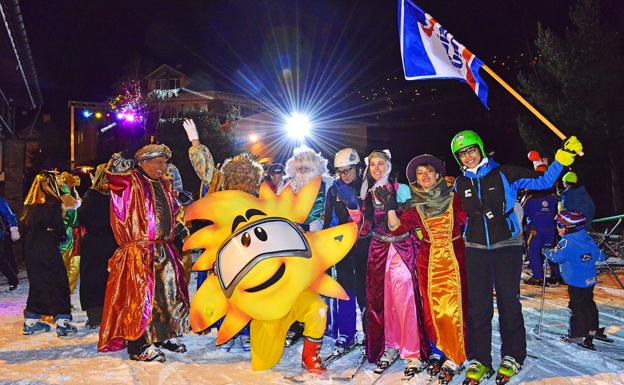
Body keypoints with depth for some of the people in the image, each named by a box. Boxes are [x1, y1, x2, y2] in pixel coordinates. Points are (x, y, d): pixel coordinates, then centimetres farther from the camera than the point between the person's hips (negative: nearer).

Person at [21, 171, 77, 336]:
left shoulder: (30, 204, 8)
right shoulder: (53, 203, -12)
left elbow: (26, 225, 13)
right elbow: (59, 228, -12)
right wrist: (62, 236, 7)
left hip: (30, 250, 7)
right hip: (48, 250, -7)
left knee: (37, 283, 17)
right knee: (59, 284, 0)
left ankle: (31, 321, 23)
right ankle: (63, 322, -1)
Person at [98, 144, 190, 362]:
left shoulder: (164, 185, 15)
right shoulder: (131, 181, -6)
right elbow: (115, 168, -22)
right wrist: (132, 164, -6)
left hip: (164, 250, 8)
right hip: (139, 252, -8)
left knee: (168, 293, 14)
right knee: (141, 295, -5)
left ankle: (165, 335, 30)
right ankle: (139, 346, 5)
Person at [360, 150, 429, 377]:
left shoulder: (401, 189, -4)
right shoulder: (368, 192, 8)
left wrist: (389, 204, -21)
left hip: (401, 248, -5)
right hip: (378, 249, 5)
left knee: (404, 299, -8)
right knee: (380, 299, 6)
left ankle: (413, 352, 3)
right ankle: (390, 346, 20)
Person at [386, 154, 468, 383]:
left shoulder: (453, 198, 1)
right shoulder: (415, 205, 4)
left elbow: (469, 220, -6)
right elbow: (397, 228, -7)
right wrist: (390, 207, -18)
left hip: (453, 257, -2)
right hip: (428, 259, 2)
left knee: (452, 307, -4)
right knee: (432, 308, 6)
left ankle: (454, 358, 8)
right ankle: (437, 351, 22)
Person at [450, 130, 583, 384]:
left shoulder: (504, 175, -3)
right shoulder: (460, 184, 7)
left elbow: (543, 182, -4)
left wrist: (562, 158, -15)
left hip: (507, 247, -2)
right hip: (475, 249, 3)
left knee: (509, 302, 3)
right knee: (477, 306, 3)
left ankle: (512, 357, 19)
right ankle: (479, 360, 13)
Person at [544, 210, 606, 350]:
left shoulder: (566, 243, -22)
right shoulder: (588, 239, 2)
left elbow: (555, 256, -15)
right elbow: (598, 255, 14)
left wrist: (547, 252, 6)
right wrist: (602, 257, 36)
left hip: (576, 282, -8)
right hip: (590, 280, 8)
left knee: (577, 307, 1)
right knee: (589, 304, 19)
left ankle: (577, 335, 7)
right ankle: (592, 330, 29)